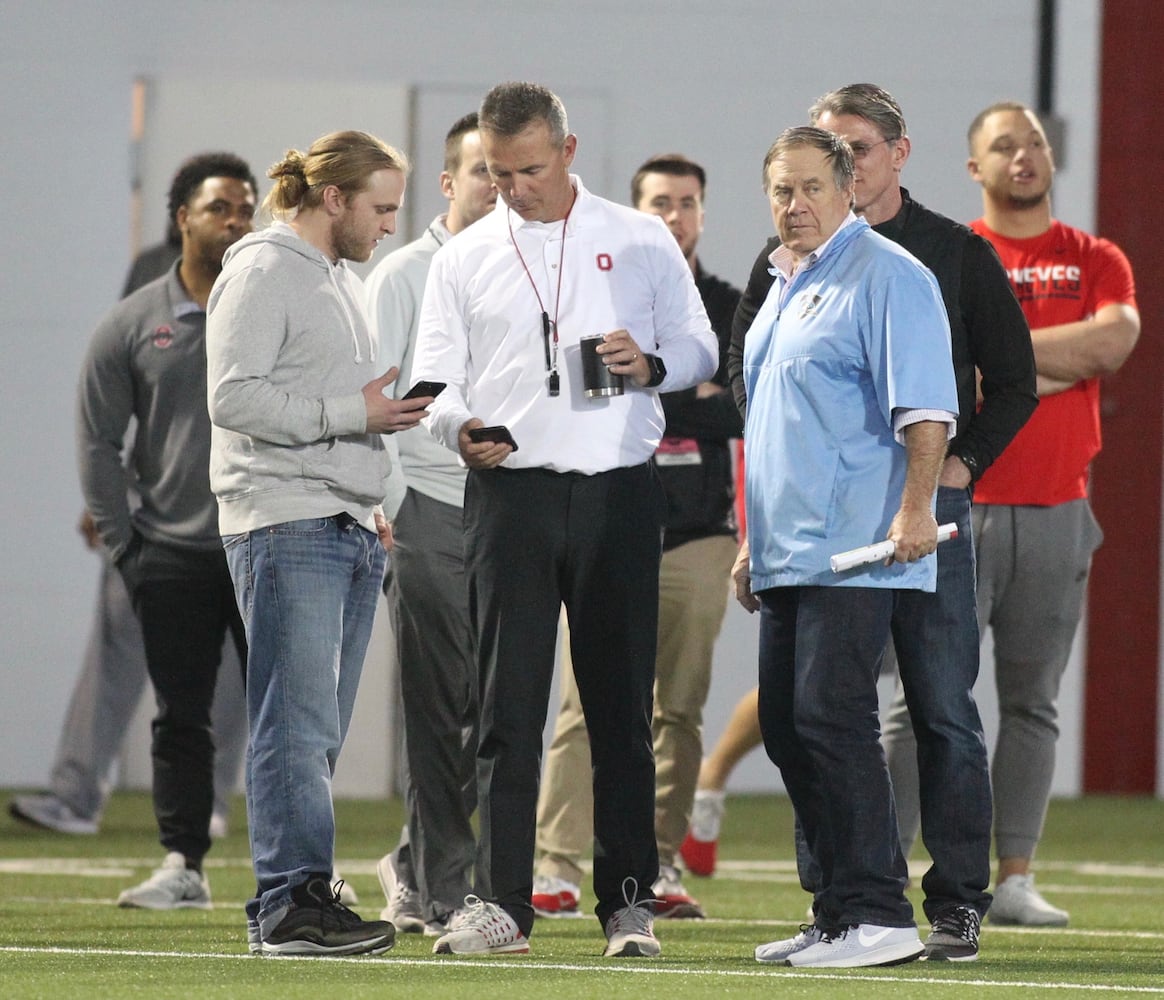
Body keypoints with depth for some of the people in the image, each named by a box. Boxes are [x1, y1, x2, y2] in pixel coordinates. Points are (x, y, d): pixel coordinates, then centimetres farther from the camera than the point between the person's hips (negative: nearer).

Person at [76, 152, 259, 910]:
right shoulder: (134, 326, 4)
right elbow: (99, 441, 8)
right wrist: (121, 542, 2)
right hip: (173, 555, 1)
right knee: (181, 718, 3)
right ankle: (183, 867, 8)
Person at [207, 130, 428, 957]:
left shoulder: (347, 284, 23)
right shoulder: (264, 274, -5)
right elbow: (235, 397, -15)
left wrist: (377, 501, 18)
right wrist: (352, 411, -15)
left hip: (352, 528, 9)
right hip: (286, 523, -9)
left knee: (319, 732, 7)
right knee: (299, 724, -13)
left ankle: (285, 903, 8)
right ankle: (293, 900, -16)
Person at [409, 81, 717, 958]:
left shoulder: (641, 241, 7)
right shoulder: (463, 260, 10)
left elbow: (699, 349, 11)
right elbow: (434, 379, 8)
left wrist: (652, 366, -11)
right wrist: (460, 428, -14)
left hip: (619, 491, -1)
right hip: (510, 492, 1)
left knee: (621, 703, 3)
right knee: (508, 704, -2)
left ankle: (630, 900, 8)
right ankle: (501, 902, -1)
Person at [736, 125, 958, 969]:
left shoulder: (886, 276, -7)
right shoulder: (783, 288, 21)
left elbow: (925, 407, -15)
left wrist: (915, 511, -25)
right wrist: (754, 545, 26)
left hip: (855, 553, -10)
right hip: (788, 554, 10)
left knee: (831, 718, -14)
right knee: (787, 729, 8)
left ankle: (878, 915, -13)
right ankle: (837, 913, 13)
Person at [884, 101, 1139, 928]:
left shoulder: (1096, 262, 10)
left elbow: (1115, 339, -10)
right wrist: (1059, 364, -11)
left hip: (1057, 511, 3)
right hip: (960, 510, -3)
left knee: (1033, 702, 5)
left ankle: (1016, 881, 9)